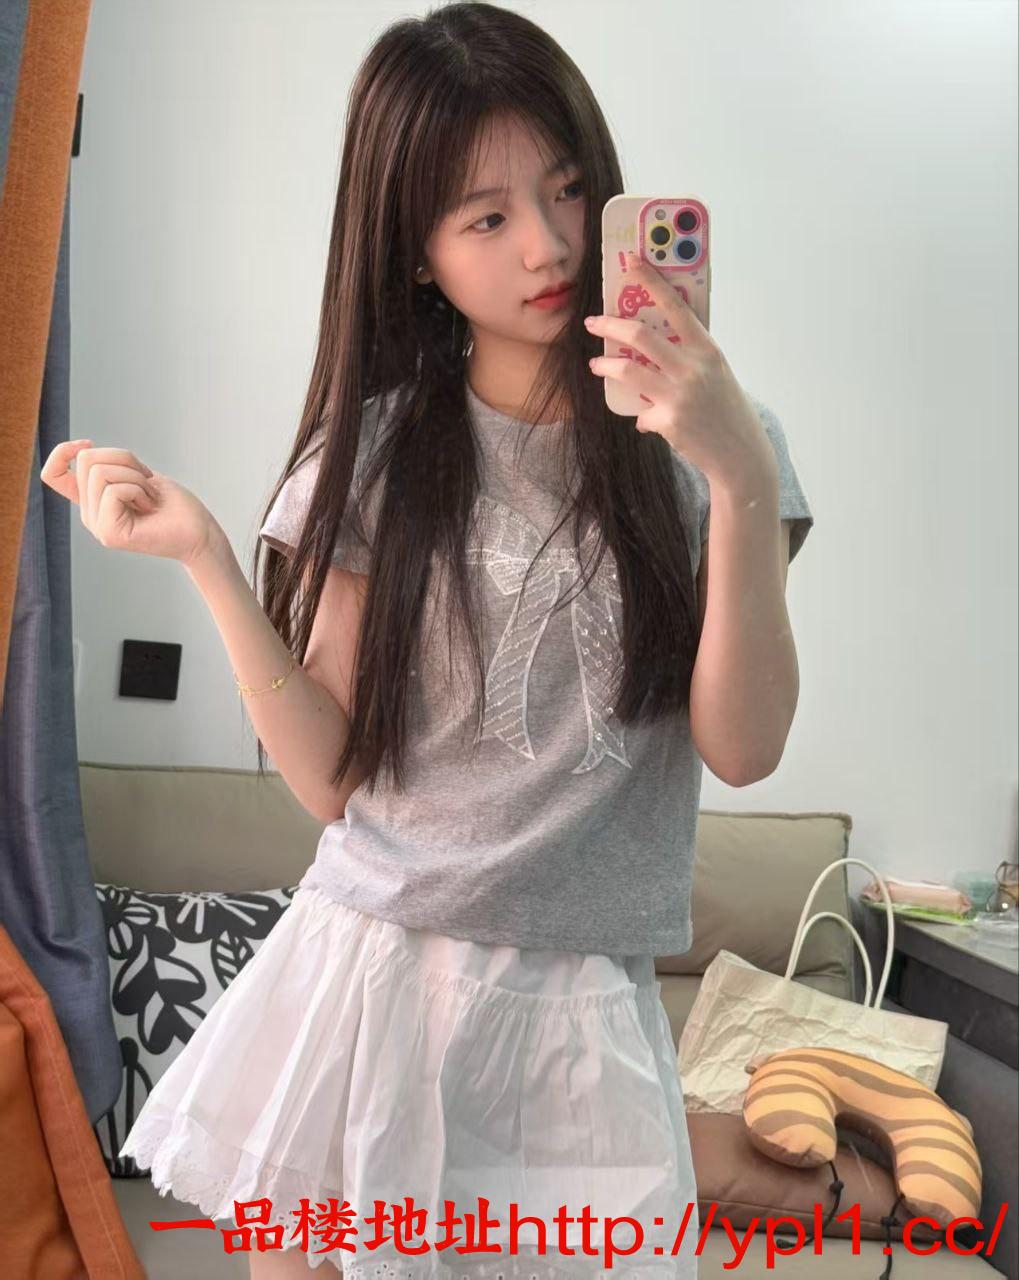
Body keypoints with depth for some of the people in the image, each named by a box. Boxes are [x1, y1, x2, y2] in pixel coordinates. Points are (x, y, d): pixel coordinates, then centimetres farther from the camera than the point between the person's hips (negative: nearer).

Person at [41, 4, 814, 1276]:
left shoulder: (701, 445, -2)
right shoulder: (376, 454, 0)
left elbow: (743, 746, -11)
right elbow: (335, 778, -4)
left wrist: (745, 479, -21)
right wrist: (204, 557, -13)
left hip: (578, 1011, 0)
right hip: (361, 972, 1)